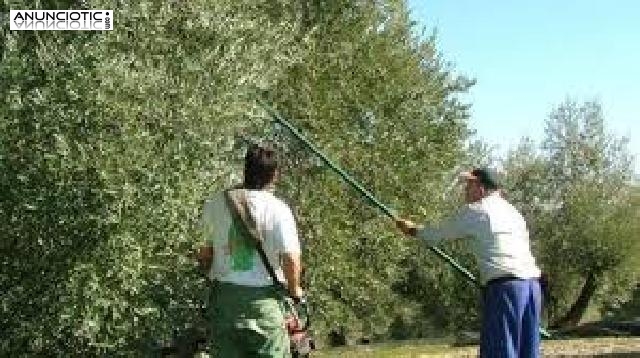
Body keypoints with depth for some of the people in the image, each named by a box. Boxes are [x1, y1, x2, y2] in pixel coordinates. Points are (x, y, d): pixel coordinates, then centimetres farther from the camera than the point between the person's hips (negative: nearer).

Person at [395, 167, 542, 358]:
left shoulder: (474, 211, 2)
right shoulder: (512, 210, 22)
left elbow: (437, 234, 11)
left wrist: (412, 229, 28)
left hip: (504, 286, -7)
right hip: (532, 283, 7)